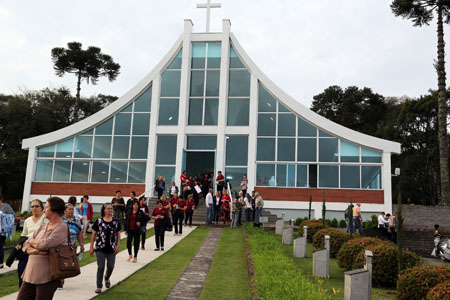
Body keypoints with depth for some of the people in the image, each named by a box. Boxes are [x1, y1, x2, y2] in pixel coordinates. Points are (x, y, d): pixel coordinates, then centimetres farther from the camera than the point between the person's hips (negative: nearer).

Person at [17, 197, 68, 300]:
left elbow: (46, 244, -21)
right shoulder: (43, 226, 14)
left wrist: (32, 242, 0)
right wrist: (33, 250, -13)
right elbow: (26, 244, 10)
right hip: (30, 274, 7)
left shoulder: (62, 227, -9)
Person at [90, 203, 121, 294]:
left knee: (111, 266, 5)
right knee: (100, 267, -1)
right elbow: (94, 234, 2)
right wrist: (91, 247, 0)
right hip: (100, 248, -2)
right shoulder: (99, 221, -2)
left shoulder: (116, 221, 3)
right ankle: (99, 286, 10)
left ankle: (107, 278, 37)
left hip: (111, 249, 2)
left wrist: (118, 245, -1)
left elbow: (118, 234, 9)